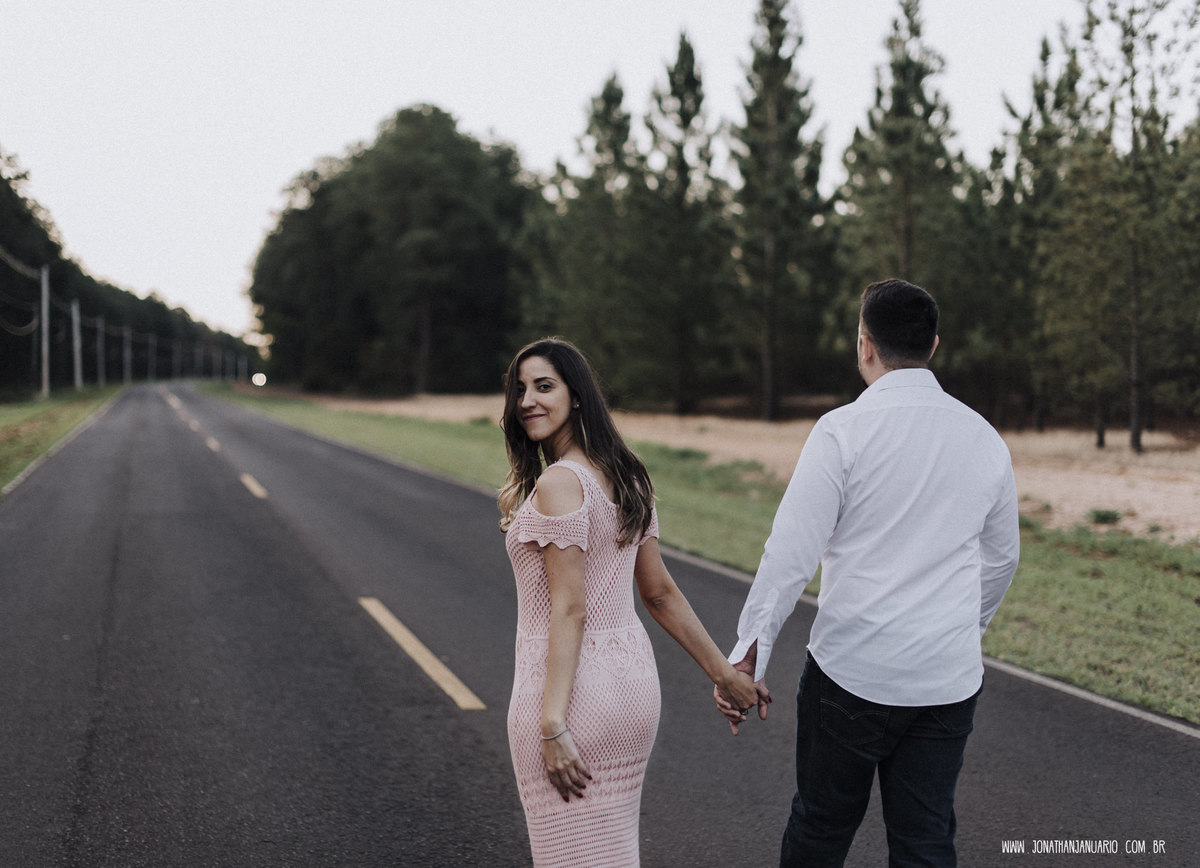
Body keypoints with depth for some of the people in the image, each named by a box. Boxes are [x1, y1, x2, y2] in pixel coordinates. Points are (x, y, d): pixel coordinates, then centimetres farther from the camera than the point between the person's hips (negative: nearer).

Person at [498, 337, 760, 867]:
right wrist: (722, 672, 14)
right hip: (635, 678, 8)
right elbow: (660, 592, 10)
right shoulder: (628, 477, 9)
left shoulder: (558, 483, -16)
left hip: (569, 684, -8)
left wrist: (552, 724, -22)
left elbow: (569, 609, -21)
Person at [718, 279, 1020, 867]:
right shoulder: (984, 438, 5)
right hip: (949, 679, 4)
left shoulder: (843, 430, -11)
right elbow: (1001, 559, 17)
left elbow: (792, 552, -13)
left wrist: (749, 652, -6)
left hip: (852, 672, -4)